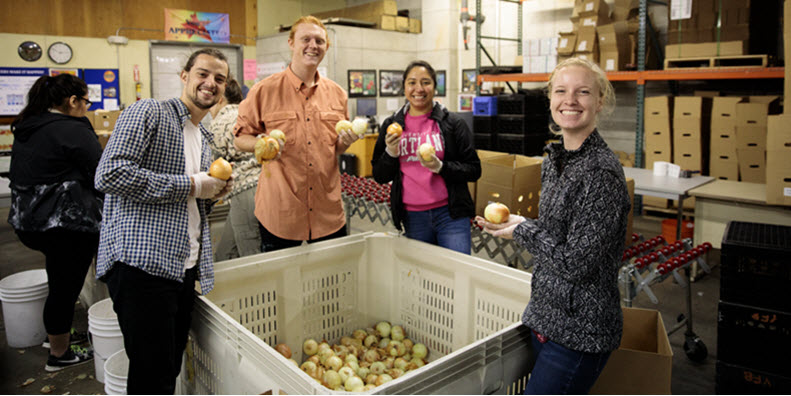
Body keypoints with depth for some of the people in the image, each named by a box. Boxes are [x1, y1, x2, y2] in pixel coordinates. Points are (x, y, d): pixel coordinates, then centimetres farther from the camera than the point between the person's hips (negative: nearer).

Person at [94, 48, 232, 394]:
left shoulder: (203, 138, 24)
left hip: (184, 268, 8)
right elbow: (109, 174, -16)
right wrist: (191, 186, -11)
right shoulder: (148, 113, -2)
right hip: (142, 264, -8)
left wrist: (213, 193, 8)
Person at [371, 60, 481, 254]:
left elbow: (474, 170, -1)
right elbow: (379, 177, 9)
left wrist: (441, 167, -17)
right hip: (413, 217, 2)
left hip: (450, 215, -2)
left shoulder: (452, 123, 0)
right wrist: (390, 153, -10)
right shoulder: (391, 125, 7)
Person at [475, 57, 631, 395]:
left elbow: (576, 263, -22)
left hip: (578, 333, -8)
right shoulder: (553, 159, 6)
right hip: (546, 317, 8)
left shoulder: (601, 171, -21)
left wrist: (523, 230, -11)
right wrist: (511, 224, 6)